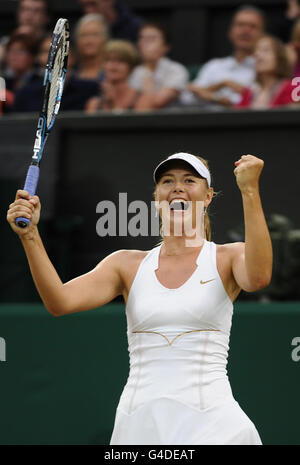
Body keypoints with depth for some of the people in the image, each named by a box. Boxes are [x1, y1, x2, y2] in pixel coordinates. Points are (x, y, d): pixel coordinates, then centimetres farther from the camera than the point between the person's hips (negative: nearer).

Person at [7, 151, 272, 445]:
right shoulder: (128, 264, 10)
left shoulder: (228, 258, 4)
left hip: (211, 423, -2)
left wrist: (250, 191, -27)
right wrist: (30, 236, -15)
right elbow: (60, 302, -3)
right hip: (139, 422, 2)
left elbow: (258, 277, -21)